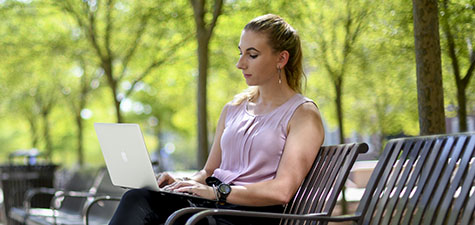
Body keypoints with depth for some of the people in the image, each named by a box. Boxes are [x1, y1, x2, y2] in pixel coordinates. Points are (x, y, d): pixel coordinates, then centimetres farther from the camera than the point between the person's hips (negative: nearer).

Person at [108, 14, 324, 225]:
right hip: (215, 204, 6)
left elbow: (282, 191, -12)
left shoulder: (304, 114, 0)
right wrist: (183, 183, 0)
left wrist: (217, 192, -19)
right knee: (137, 199, -24)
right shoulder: (233, 108, 21)